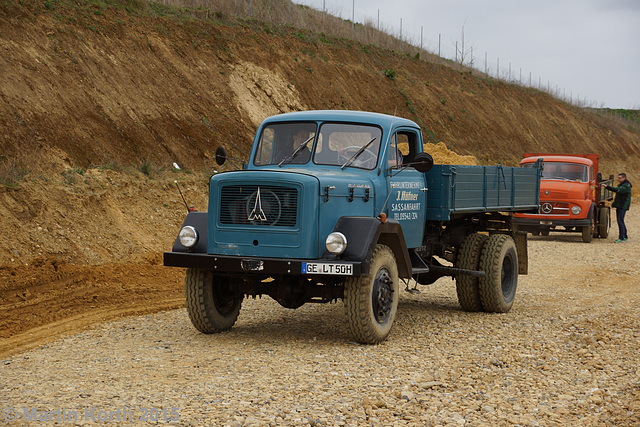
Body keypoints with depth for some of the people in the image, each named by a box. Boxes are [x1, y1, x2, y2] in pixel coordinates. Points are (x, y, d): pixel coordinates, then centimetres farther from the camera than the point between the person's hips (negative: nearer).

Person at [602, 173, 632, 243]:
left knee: (620, 221, -14)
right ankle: (625, 236, 23)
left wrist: (607, 187, -35)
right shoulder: (621, 185, 18)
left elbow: (617, 190, -29)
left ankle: (622, 238, -15)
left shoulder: (626, 186, -15)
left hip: (623, 206, -10)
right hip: (619, 206, 10)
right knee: (620, 221, 14)